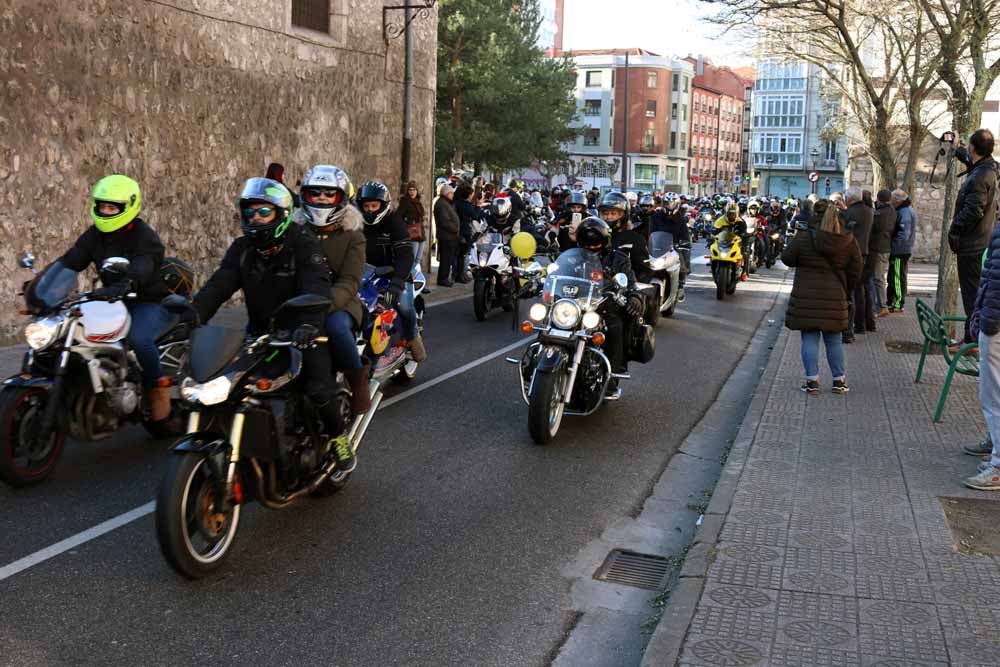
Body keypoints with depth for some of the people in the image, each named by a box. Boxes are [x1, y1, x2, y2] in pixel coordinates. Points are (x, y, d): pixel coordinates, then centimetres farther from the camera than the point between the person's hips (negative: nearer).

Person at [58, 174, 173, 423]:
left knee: (138, 338, -36)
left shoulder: (144, 237, -14)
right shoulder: (95, 235, 9)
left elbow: (141, 270, -32)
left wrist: (120, 288, -52)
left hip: (149, 302, -8)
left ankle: (159, 385, -15)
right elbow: (71, 260, 0)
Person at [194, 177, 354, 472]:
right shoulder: (242, 249, 5)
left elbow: (316, 288, -28)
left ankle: (338, 437, 5)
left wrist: (309, 324, -47)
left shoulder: (303, 244, -12)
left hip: (301, 334, -5)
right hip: (261, 332, 5)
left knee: (319, 389, -23)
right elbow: (216, 287, -7)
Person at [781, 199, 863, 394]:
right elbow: (855, 272, 5)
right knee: (834, 340, 12)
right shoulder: (848, 241, 0)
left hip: (805, 298, -2)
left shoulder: (803, 237, -10)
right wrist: (845, 291, 18)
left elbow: (787, 258, 0)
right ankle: (839, 380, 18)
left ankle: (812, 380, 3)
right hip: (834, 297, 2)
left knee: (809, 338, 5)